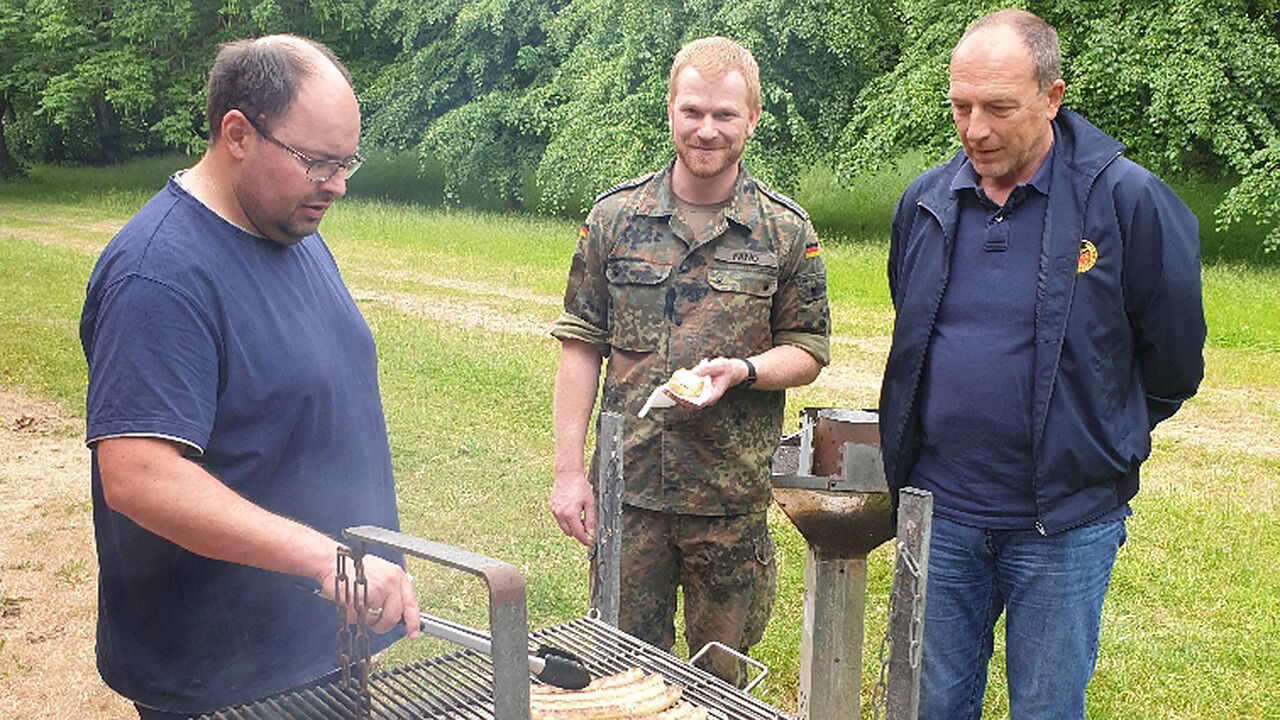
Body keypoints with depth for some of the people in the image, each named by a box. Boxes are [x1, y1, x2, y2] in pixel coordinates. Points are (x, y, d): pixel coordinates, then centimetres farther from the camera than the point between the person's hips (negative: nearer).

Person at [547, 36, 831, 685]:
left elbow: (808, 350, 5)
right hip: (626, 487, 1)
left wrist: (742, 370, -17)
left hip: (733, 497, 0)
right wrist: (568, 471, -3)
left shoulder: (787, 232, -1)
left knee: (719, 677, 14)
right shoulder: (614, 217, 1)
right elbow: (581, 347, 2)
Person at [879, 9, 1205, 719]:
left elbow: (1173, 358, 0)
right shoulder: (924, 202, 3)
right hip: (938, 512, 4)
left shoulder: (1127, 200, -11)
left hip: (1064, 527, -3)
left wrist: (1103, 443, 10)